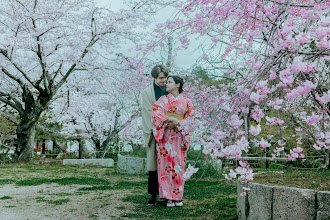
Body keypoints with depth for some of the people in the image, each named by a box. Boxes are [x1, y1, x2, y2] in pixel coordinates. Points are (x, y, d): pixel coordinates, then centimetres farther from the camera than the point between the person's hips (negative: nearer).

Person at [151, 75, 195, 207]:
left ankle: (178, 197, 8)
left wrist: (180, 124, -11)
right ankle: (168, 197, 1)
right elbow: (156, 112, -7)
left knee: (179, 165, 0)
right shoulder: (163, 99, 7)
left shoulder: (186, 101, 8)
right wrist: (171, 119, -16)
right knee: (166, 164, -4)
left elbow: (191, 117, 4)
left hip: (179, 136, 1)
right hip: (165, 136, 0)